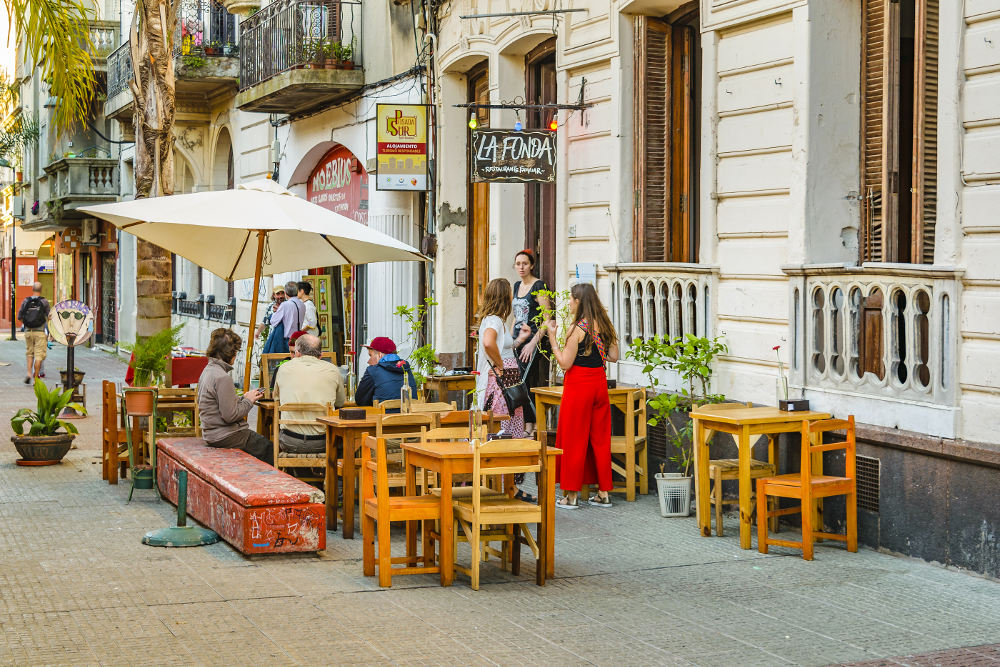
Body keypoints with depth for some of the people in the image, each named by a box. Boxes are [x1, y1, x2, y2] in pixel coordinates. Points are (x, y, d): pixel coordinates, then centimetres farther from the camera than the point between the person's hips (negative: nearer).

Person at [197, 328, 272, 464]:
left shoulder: (208, 370, 10)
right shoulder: (222, 377, -22)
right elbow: (230, 415, -22)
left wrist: (242, 398, 9)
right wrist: (248, 401, -8)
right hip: (226, 436, -10)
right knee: (270, 449, -2)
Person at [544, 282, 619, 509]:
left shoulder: (578, 328, -16)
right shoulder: (604, 325, 3)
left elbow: (565, 363, -15)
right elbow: (613, 356, 10)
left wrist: (552, 337, -10)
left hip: (579, 384, -6)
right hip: (599, 382, 6)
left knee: (574, 439, 3)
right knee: (600, 437, 12)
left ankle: (572, 495, 8)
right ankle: (603, 493, 15)